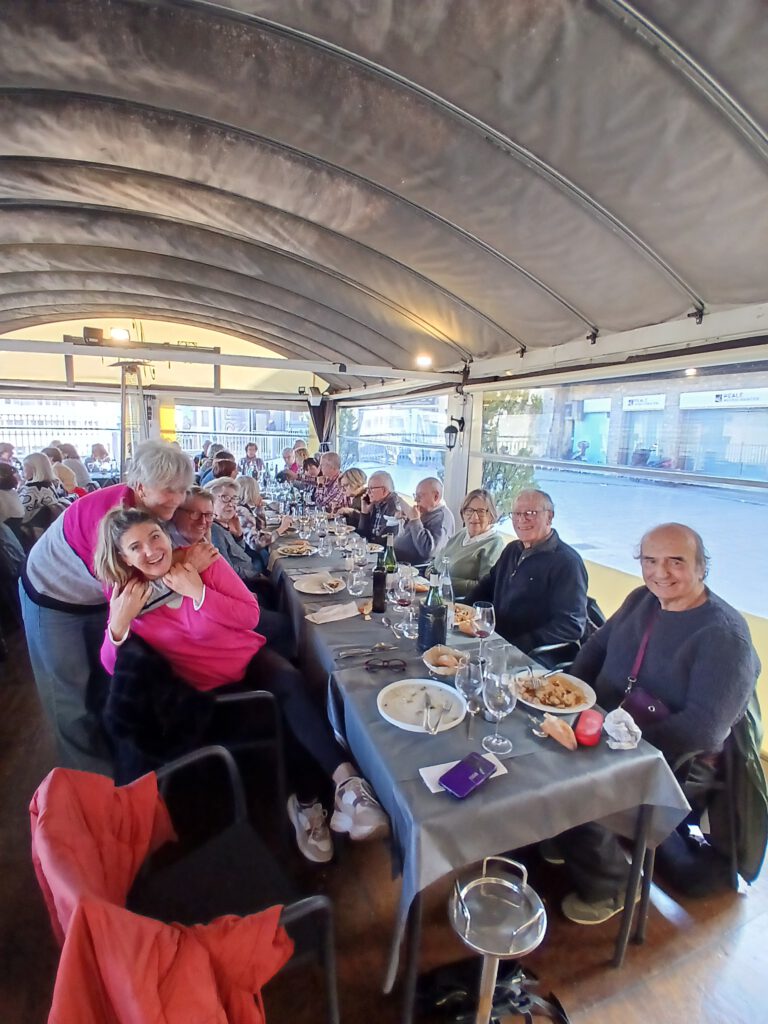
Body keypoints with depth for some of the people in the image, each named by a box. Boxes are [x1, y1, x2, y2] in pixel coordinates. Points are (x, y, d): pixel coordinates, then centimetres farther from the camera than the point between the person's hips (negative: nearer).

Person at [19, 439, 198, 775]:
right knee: (70, 691, 8)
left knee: (106, 680, 21)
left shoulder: (153, 510, -15)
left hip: (97, 598, 7)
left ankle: (110, 752, 43)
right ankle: (86, 773, 29)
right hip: (53, 598, -7)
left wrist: (192, 556, -30)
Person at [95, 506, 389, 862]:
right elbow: (113, 669, -7)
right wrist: (118, 623, -27)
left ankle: (344, 780, -31)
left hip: (250, 657, 0)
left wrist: (198, 592, -27)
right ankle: (305, 799, -5)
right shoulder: (126, 594, -10)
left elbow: (250, 616, -15)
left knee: (290, 684, -31)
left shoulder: (203, 562, -13)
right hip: (207, 685, 0)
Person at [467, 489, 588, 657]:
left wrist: (516, 646, -26)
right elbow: (489, 585, 25)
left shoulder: (566, 561, -12)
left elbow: (571, 626, -20)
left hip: (532, 656, -7)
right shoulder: (512, 549, 14)